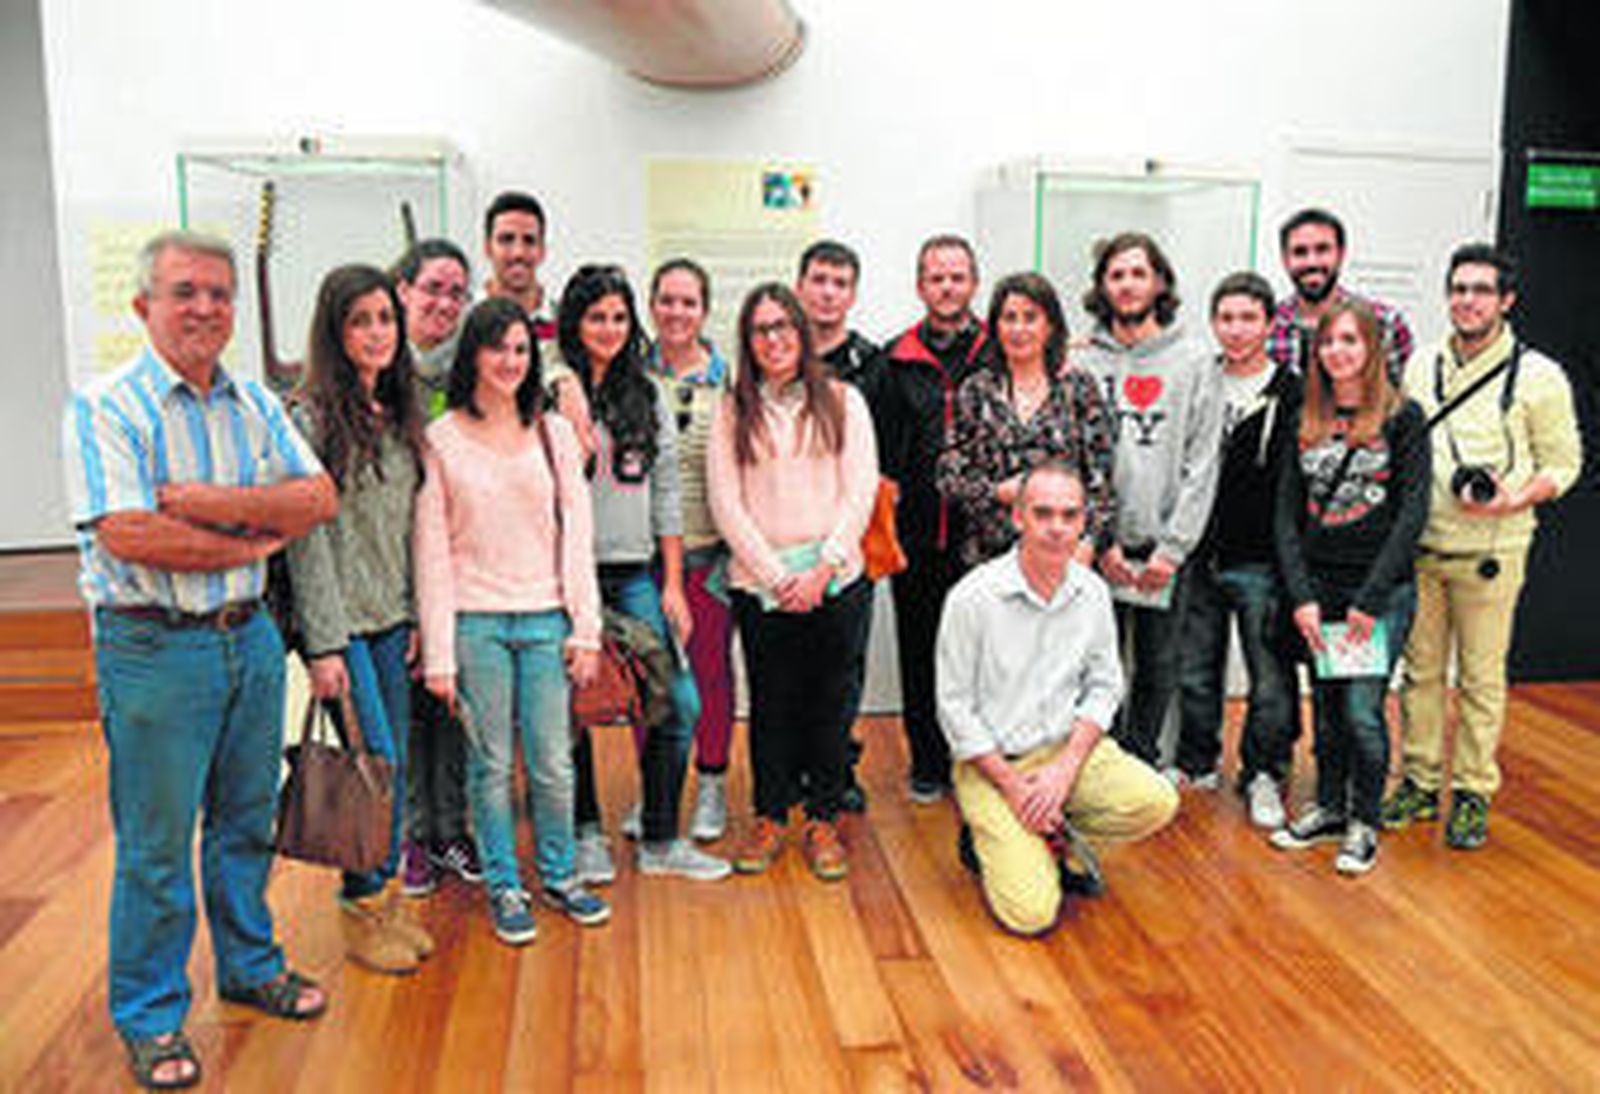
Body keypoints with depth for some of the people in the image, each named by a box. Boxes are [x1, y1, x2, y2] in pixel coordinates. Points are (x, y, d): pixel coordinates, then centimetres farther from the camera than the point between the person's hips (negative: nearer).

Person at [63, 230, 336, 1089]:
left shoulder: (255, 404, 8)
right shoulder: (105, 407, -9)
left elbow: (319, 499, -3)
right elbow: (129, 535, -21)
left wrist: (214, 502, -17)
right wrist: (254, 540, -11)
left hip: (251, 636, 5)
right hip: (155, 648, -5)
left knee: (246, 819, 17)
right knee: (155, 843, 5)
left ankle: (250, 967, 36)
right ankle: (150, 1017, 22)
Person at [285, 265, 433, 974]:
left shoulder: (399, 414, 11)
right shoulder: (311, 417, -10)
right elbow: (306, 536, -13)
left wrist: (420, 615, 8)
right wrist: (323, 644, -15)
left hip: (394, 618, 6)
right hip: (342, 621, -6)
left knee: (393, 762, 10)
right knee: (375, 764, -5)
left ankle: (384, 897, 24)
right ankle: (363, 909, 12)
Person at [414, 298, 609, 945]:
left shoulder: (554, 432, 7)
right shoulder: (441, 440, 0)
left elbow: (576, 533, 7)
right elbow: (432, 552, -2)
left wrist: (586, 628, 1)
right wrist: (438, 653, -6)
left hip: (545, 619, 2)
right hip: (475, 621, -2)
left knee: (553, 763, 6)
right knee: (491, 764, 6)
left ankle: (559, 876, 26)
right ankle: (504, 889, 22)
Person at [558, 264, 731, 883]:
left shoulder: (648, 397, 10)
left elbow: (666, 494, 10)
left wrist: (673, 584, 6)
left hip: (636, 574, 3)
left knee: (681, 704, -2)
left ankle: (660, 840, 12)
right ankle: (585, 834, 24)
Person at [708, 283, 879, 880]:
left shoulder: (842, 401, 5)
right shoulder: (732, 411, 6)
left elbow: (860, 493, -1)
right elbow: (726, 503, 0)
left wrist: (822, 570, -10)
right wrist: (775, 576, -8)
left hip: (836, 581, 0)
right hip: (759, 582, 0)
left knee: (830, 702, 6)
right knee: (770, 703, 6)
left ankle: (822, 819, 20)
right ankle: (769, 816, 22)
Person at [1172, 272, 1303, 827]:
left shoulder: (1292, 395, -4)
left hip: (1260, 566, -3)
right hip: (1200, 559, 4)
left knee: (1270, 679, 6)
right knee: (1194, 672, 13)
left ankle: (1264, 775, 22)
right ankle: (1196, 763, 30)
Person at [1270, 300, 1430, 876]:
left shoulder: (1403, 417, -2)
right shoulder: (1307, 422, 9)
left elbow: (1412, 513, -7)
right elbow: (1285, 514, 6)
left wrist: (1371, 598, -13)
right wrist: (1301, 595, -4)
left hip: (1382, 591, -4)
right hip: (1320, 588, 4)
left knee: (1363, 709, -4)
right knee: (1326, 706, 10)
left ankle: (1364, 823, 13)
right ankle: (1328, 808, 27)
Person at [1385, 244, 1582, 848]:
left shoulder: (1538, 376, -3)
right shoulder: (1422, 366, 8)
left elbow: (1564, 463, 1)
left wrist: (1514, 499, -17)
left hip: (1489, 553, -3)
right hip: (1421, 548, 3)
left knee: (1481, 678, 4)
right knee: (1420, 670, 10)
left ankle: (1473, 793, 17)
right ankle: (1419, 782, 23)